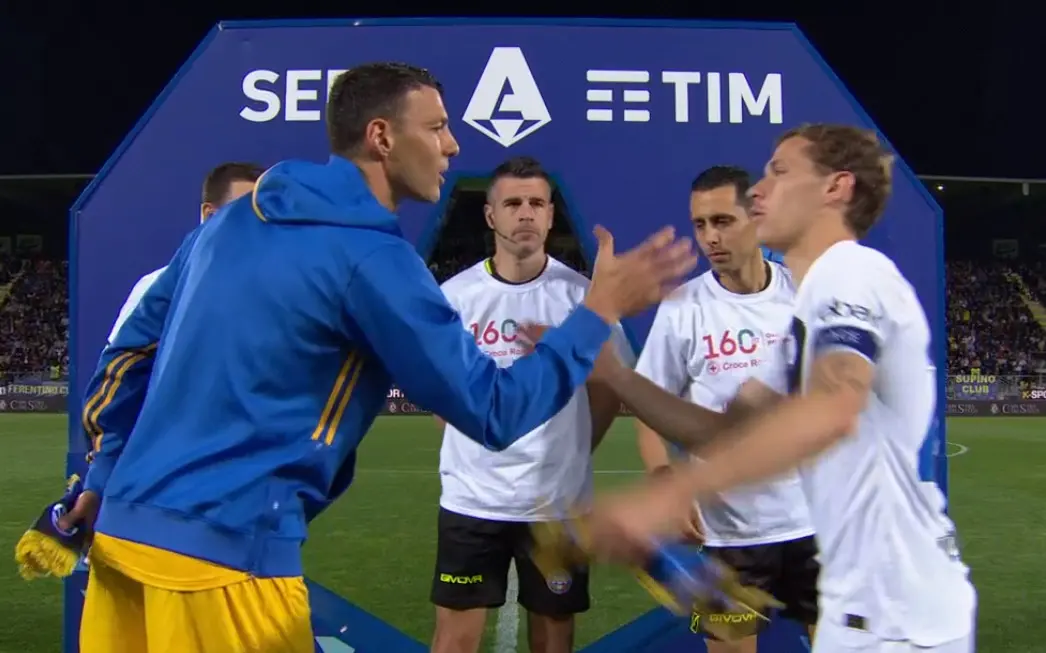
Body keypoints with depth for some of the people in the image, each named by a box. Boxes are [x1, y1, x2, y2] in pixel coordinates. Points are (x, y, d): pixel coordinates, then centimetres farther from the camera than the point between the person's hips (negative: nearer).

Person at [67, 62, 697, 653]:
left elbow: (130, 349, 16)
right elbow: (495, 414, -13)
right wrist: (600, 311, -4)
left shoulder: (231, 220, 9)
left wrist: (106, 477, 24)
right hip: (220, 547, -8)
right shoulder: (369, 257, -15)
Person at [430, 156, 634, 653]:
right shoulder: (455, 295, -4)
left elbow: (610, 387, 8)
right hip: (471, 497, 0)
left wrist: (570, 454, 7)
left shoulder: (580, 295, -4)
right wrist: (476, 449, 9)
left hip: (559, 501, 0)